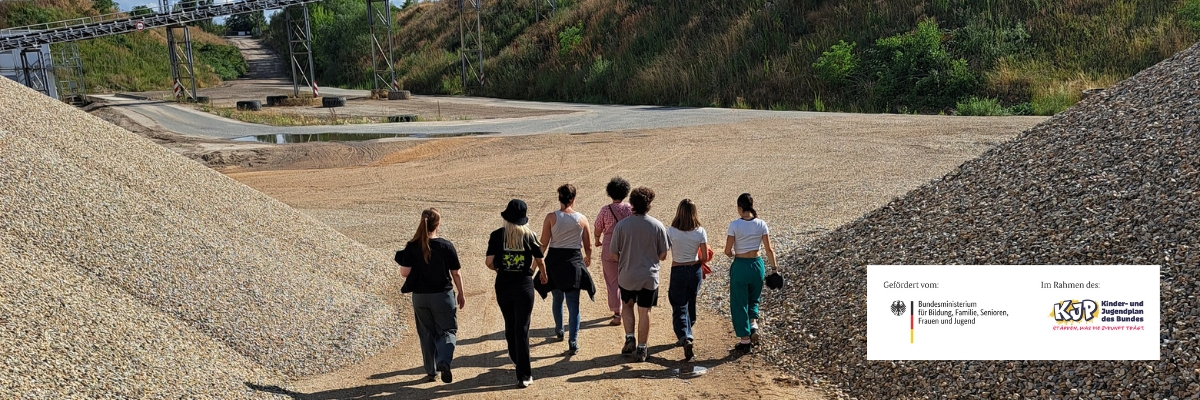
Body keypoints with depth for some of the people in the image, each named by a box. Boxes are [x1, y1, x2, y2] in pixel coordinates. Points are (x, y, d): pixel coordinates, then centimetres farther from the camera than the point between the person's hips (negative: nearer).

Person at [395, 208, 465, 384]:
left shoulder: (412, 247, -8)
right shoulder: (446, 246, -9)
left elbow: (404, 273, -9)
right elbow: (455, 273, -4)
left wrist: (404, 260, 12)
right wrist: (461, 294, 9)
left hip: (420, 297, 2)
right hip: (443, 296, -2)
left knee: (427, 334, 15)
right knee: (447, 330, 9)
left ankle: (431, 372, 21)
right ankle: (444, 361, -17)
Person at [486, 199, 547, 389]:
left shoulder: (497, 235, -4)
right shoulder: (529, 235, -4)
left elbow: (489, 262, -6)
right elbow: (539, 261, 5)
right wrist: (542, 274, 27)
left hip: (503, 284, 1)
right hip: (524, 284, -1)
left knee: (510, 326, 21)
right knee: (522, 329, 1)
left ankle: (516, 358, 41)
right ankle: (523, 376, 0)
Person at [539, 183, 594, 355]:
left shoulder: (551, 217, -7)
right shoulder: (582, 219, -3)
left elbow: (543, 244, -6)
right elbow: (588, 246, 4)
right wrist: (588, 258, 25)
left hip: (554, 261, 1)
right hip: (574, 262, -1)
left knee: (557, 298, 23)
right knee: (573, 304, 2)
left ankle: (559, 331, 40)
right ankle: (573, 343, -3)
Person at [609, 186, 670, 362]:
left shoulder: (621, 225, -10)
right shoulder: (657, 226, -9)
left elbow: (613, 254, -5)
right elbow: (663, 256, -3)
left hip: (627, 276, 0)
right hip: (649, 277, 0)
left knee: (627, 305, 24)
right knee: (644, 311, 10)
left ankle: (629, 338, 13)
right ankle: (641, 349, 16)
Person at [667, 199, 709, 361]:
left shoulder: (671, 231, -14)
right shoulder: (700, 232, -9)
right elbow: (705, 257, -5)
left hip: (678, 272, -3)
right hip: (695, 271, 3)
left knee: (679, 308, 0)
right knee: (690, 304, 21)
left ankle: (685, 338, -21)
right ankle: (685, 335, 38)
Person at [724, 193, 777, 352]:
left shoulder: (735, 225, -13)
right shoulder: (761, 224, -4)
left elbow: (728, 251, -10)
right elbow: (769, 250, -3)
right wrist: (774, 268, 8)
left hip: (740, 266, -3)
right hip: (757, 265, 3)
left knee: (739, 303, 10)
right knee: (753, 299, 25)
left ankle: (745, 340, 14)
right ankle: (754, 324, 2)